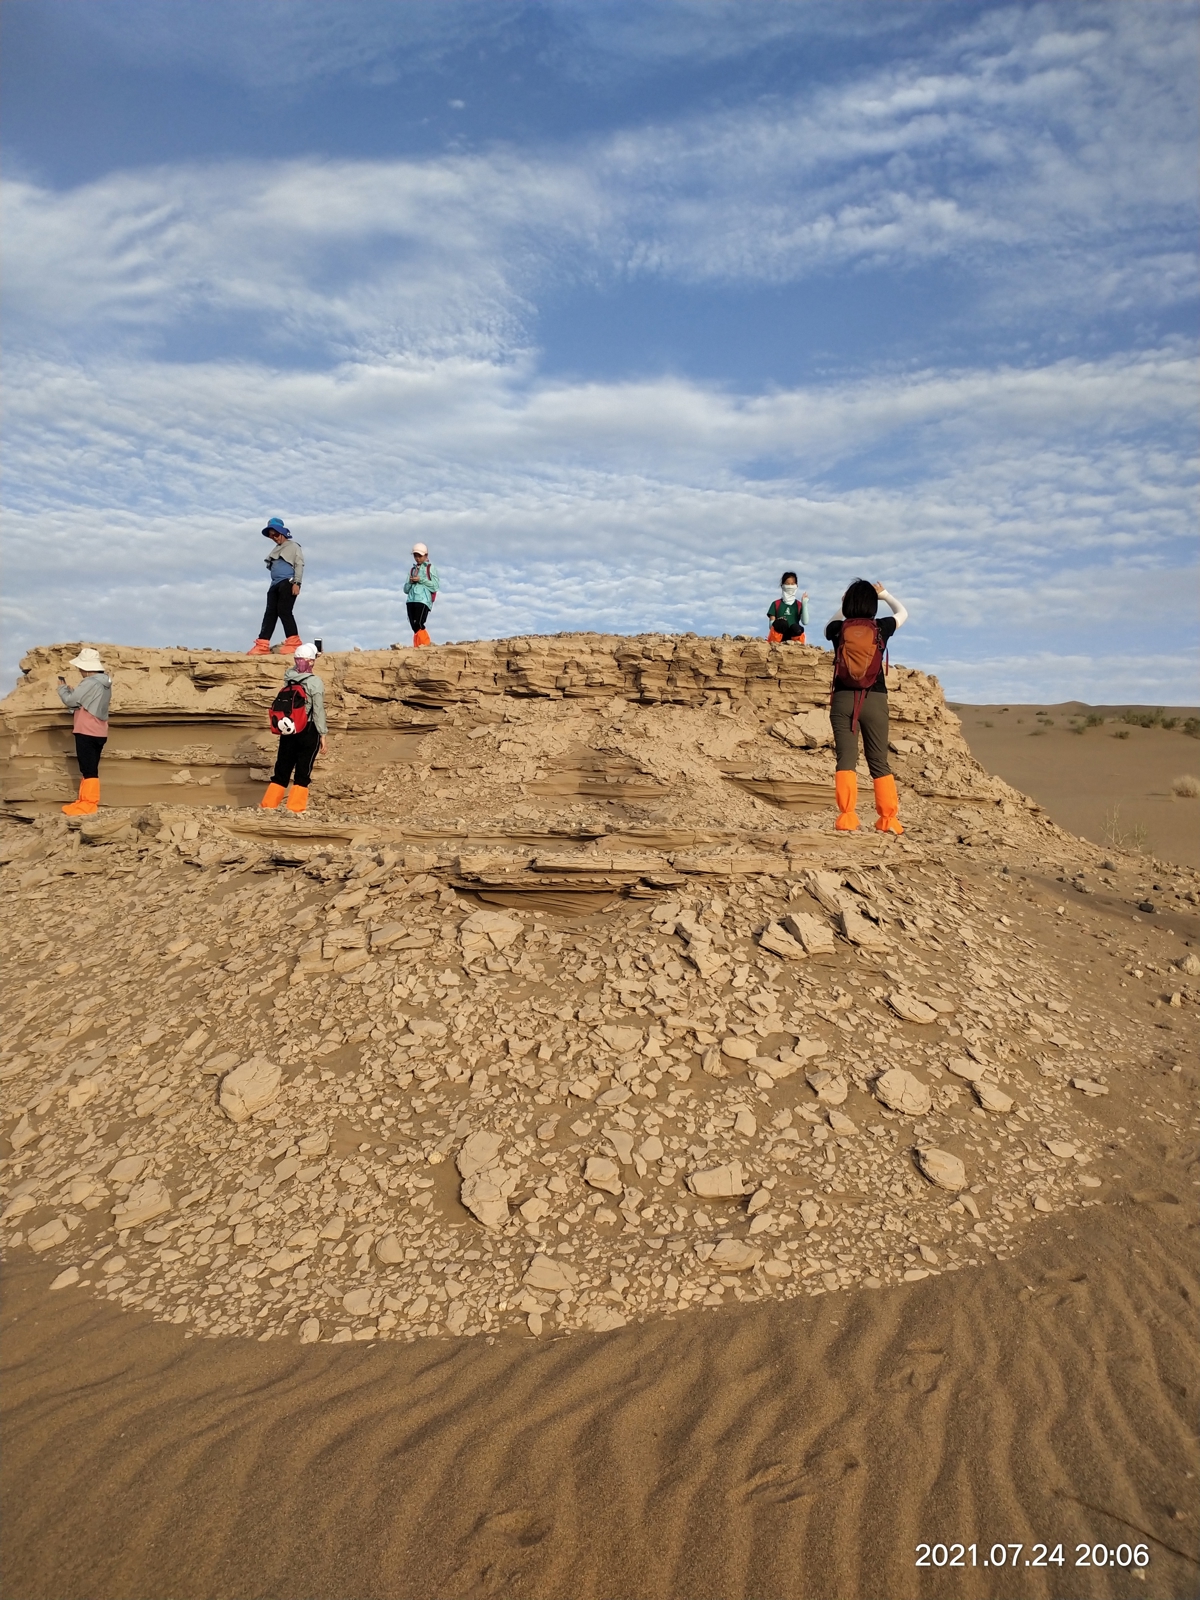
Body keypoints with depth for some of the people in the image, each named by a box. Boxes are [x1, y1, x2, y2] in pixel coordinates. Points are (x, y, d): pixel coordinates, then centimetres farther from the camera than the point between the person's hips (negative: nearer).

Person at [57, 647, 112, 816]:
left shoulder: (90, 683, -19)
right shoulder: (104, 682, 10)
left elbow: (70, 700, -13)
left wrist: (62, 687, 4)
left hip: (87, 732, -9)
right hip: (98, 732, 9)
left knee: (88, 768, -4)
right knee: (90, 768, 15)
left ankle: (88, 804, 0)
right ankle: (86, 800, 23)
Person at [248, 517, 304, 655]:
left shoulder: (293, 546, 3)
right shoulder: (276, 550, 26)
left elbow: (299, 565, -6)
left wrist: (296, 583, -15)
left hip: (288, 582, -8)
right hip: (275, 584, 8)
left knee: (284, 610, -17)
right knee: (270, 612, -1)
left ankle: (293, 642, -14)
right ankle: (262, 645, -6)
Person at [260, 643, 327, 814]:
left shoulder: (288, 676, 0)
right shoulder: (315, 682, -14)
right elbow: (318, 711, -11)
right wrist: (323, 734, -5)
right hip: (308, 731, -5)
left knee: (282, 766, 13)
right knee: (303, 770, 3)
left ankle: (268, 804, 15)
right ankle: (295, 808, 2)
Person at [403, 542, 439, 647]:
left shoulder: (430, 568, 10)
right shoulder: (412, 569, 24)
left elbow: (435, 586, 0)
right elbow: (406, 589, 21)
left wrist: (421, 580, -7)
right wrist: (410, 582, 0)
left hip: (424, 600, -5)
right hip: (411, 600, 5)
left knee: (418, 625, -20)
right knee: (414, 626, -3)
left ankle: (425, 644, -13)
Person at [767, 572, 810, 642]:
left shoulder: (799, 605, 17)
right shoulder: (776, 604, 15)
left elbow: (805, 622, 1)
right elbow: (771, 625, 6)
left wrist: (804, 604, -3)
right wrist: (778, 623, -17)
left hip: (793, 635, 0)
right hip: (779, 635, 0)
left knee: (797, 628, -36)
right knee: (782, 623, -35)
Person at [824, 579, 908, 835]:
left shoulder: (838, 629, -1)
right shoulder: (881, 628, 0)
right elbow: (903, 613, 23)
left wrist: (844, 604, 34)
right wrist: (885, 594, 35)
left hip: (843, 699, 0)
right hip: (875, 699, 0)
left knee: (846, 758, -1)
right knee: (879, 762, 8)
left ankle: (846, 818, -11)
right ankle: (888, 819, 6)